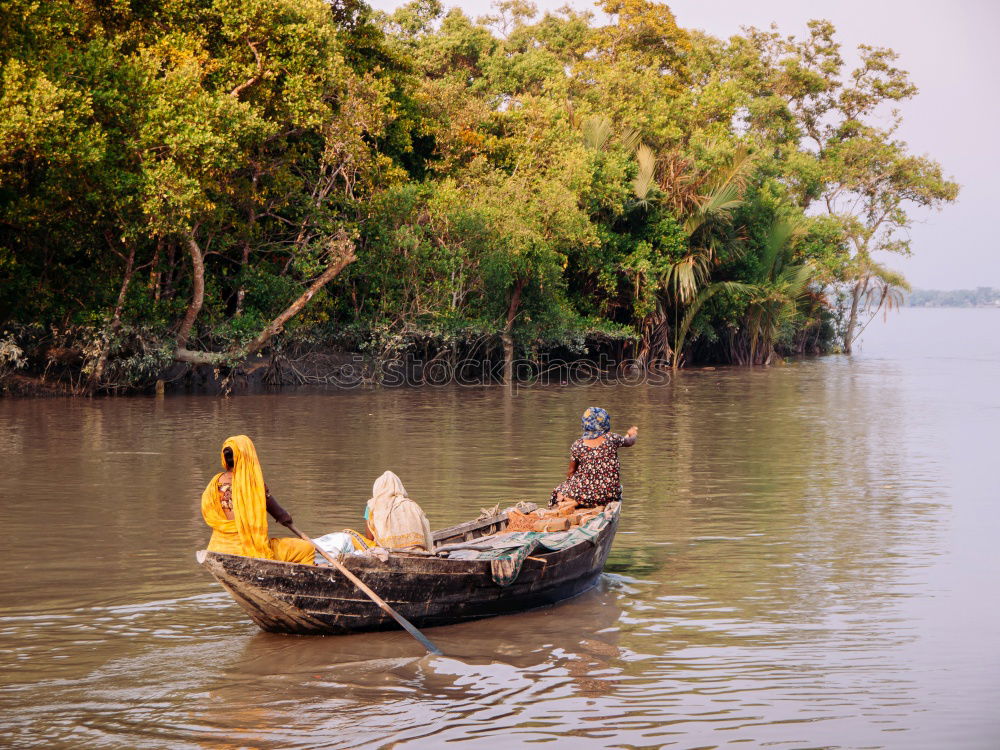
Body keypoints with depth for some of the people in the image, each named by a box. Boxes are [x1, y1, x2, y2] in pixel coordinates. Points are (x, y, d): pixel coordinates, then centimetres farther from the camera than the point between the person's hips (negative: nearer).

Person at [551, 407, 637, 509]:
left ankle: (573, 503, -1)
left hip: (585, 492, 2)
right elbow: (630, 442, 15)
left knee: (560, 491, 30)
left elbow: (571, 472, 3)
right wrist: (632, 435, 38)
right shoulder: (611, 439, -7)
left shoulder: (577, 446, -7)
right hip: (610, 492, -2)